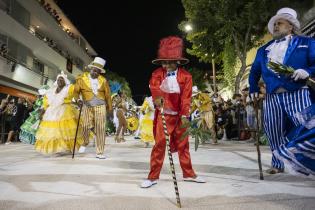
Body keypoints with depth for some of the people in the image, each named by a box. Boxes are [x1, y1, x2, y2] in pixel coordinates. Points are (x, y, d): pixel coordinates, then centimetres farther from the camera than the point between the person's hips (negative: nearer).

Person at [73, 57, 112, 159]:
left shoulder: (103, 80, 6)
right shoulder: (82, 78, 4)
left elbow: (107, 95, 9)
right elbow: (76, 91, 4)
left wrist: (110, 109, 10)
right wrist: (77, 99, -17)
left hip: (100, 106, 1)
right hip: (87, 106, 0)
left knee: (100, 129, -3)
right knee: (86, 125, -16)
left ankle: (100, 152, 7)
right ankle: (85, 143, 18)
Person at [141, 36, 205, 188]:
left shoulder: (186, 76, -3)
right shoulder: (157, 74, -2)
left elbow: (186, 96, -8)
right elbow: (154, 86, -23)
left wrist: (185, 115, -17)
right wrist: (157, 97, -44)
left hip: (179, 115, 1)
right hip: (163, 114, -1)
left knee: (183, 144, 11)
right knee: (159, 144, -2)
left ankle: (188, 173, 27)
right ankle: (153, 176, 9)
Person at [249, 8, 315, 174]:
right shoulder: (263, 50, 23)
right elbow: (254, 71, 25)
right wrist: (253, 89, 14)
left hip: (297, 94, -3)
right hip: (272, 97, 3)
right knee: (274, 133, 6)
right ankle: (277, 164, 21)